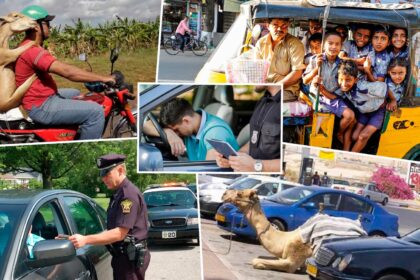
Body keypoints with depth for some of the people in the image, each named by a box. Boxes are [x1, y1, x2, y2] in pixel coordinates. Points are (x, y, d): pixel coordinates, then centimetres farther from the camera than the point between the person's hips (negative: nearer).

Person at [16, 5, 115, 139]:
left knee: (76, 94, 34)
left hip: (40, 99, 11)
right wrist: (102, 78, -22)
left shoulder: (27, 47, 12)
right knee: (95, 111, -16)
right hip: (40, 107, -11)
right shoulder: (32, 50, -23)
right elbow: (67, 71, -27)